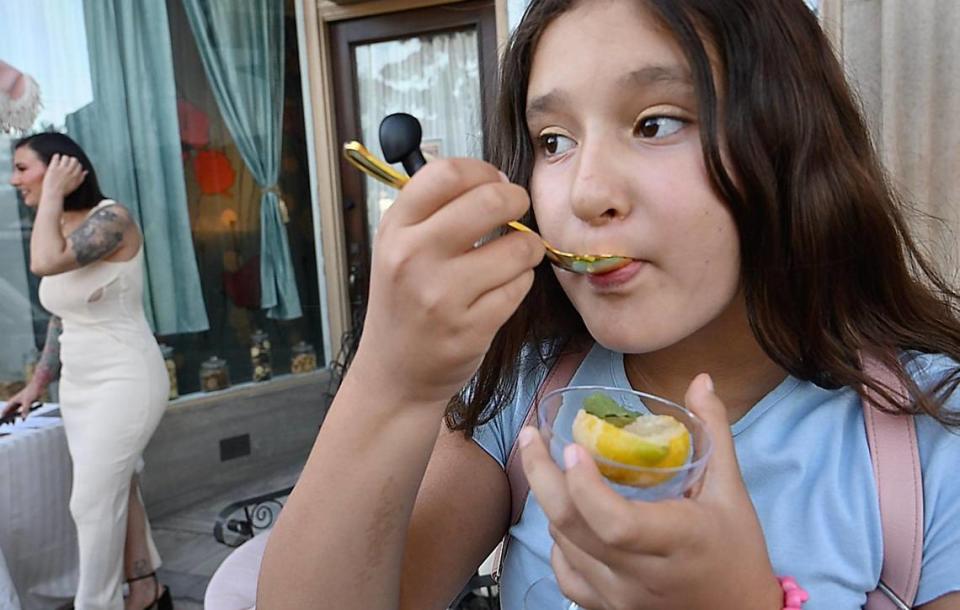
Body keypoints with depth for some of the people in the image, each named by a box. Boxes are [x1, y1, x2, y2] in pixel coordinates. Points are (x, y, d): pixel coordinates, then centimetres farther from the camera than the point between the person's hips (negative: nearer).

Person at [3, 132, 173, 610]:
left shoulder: (111, 218, -15)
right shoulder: (60, 228, 9)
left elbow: (45, 263, -33)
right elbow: (61, 316, 16)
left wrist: (52, 193, -19)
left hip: (125, 382, -9)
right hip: (79, 385, 9)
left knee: (93, 504, -2)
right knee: (115, 493, 16)